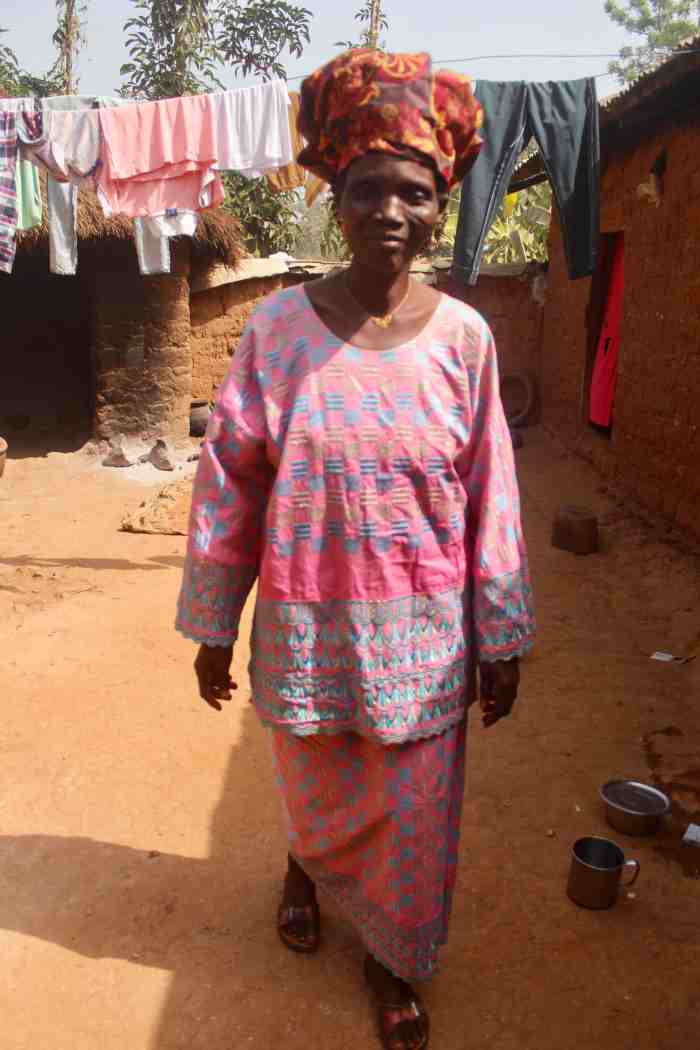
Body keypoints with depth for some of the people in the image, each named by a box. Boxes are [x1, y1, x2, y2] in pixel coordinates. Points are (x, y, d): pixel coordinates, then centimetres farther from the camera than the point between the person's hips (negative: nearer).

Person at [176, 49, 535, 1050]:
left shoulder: (462, 336, -8)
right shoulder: (277, 325, -9)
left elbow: (491, 499, -3)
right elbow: (228, 487, -5)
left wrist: (501, 643, 1)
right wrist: (212, 628, 0)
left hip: (420, 632, 0)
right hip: (305, 623, 0)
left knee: (415, 814, 15)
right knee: (315, 791, 22)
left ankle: (394, 958, 44)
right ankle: (306, 863, 59)